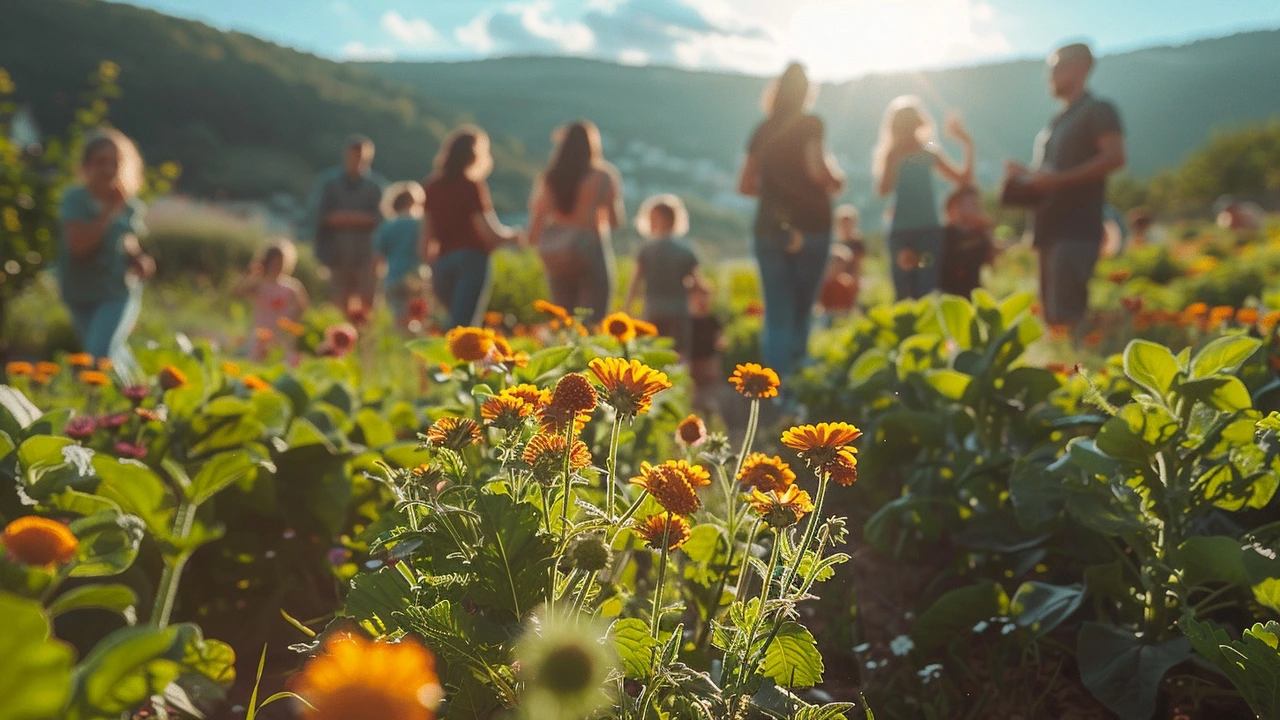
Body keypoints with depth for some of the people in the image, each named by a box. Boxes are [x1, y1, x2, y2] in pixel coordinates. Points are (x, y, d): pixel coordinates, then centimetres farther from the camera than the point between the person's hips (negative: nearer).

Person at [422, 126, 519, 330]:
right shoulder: (472, 186, -6)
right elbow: (487, 232, -10)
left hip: (442, 260, 6)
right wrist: (513, 236, 8)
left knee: (454, 320, 19)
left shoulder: (433, 186, 12)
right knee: (463, 324, -9)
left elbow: (427, 238, 12)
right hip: (471, 257, -6)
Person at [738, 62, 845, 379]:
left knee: (776, 314, 5)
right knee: (802, 312, 5)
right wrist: (838, 180, 5)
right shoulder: (810, 124, -3)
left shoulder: (762, 130, 11)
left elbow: (745, 185, 13)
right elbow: (817, 170, -15)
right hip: (810, 226, -3)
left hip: (769, 226, 4)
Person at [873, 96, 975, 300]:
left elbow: (965, 180, 7)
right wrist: (894, 157, -17)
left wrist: (968, 147, 0)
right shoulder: (886, 155, 5)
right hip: (900, 232, -1)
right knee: (904, 293, 0)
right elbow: (883, 189, -11)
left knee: (929, 294, -10)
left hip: (930, 230, 1)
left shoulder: (929, 153, 10)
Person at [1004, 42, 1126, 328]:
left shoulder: (1098, 110, -1)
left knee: (1066, 315, -16)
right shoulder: (1058, 121, 23)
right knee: (1051, 315, 7)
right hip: (1051, 229, 8)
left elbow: (1115, 157, -15)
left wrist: (1057, 179, -20)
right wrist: (1026, 175, 9)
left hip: (1076, 228, -8)